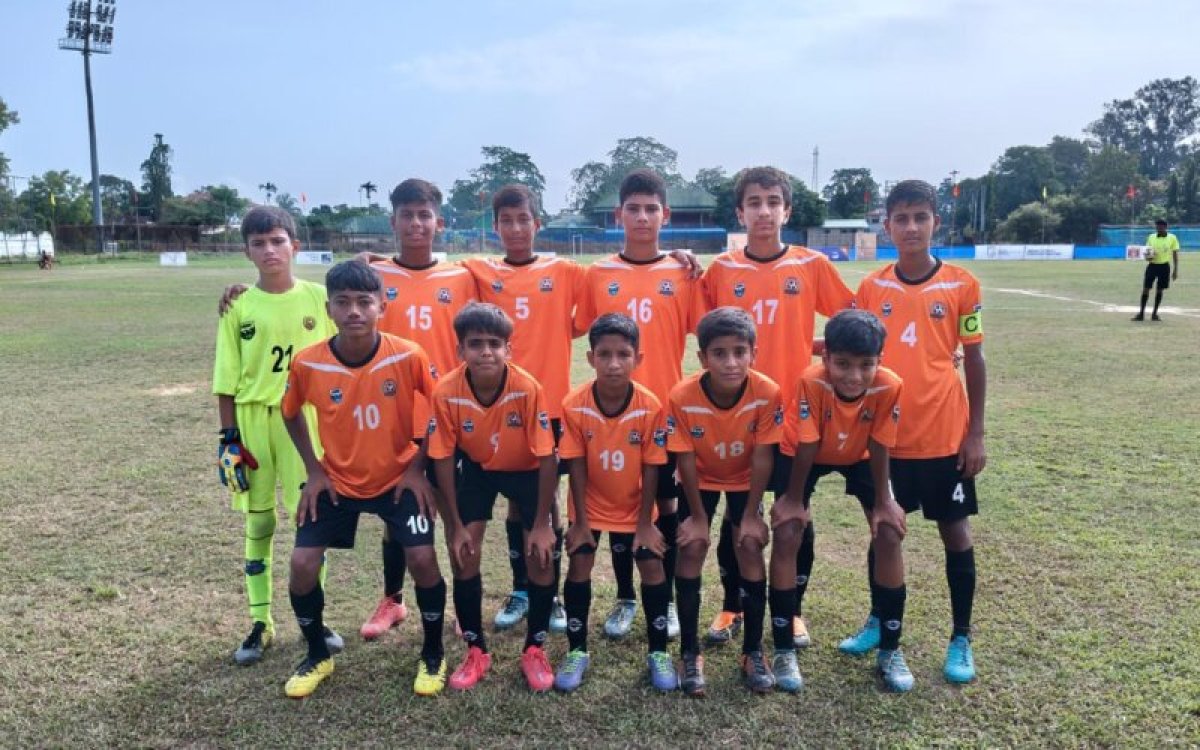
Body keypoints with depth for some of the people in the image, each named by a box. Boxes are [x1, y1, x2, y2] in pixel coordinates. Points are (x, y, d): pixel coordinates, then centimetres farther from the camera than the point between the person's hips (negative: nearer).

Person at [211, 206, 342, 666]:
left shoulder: (319, 297, -1)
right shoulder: (239, 307, -1)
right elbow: (227, 380, 2)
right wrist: (228, 436, -2)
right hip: (253, 421, 1)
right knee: (258, 521, 9)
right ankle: (261, 623, 22)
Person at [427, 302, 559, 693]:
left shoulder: (528, 388, -34)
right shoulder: (446, 392, -28)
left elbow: (547, 458, -25)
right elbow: (444, 459, -16)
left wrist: (542, 524, -20)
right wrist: (455, 526, -13)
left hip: (527, 470, -1)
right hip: (477, 468, 2)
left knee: (540, 555, -8)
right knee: (464, 555, -5)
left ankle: (535, 650, 13)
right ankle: (476, 651, 15)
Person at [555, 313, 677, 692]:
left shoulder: (651, 406, -24)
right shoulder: (574, 405, -24)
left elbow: (650, 468, -14)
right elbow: (576, 467, -15)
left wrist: (645, 522, -10)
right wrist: (581, 521, -11)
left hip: (635, 504, 0)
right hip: (591, 503, 0)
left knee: (652, 565, -4)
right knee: (580, 564, -6)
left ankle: (658, 652, 14)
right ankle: (577, 650, 12)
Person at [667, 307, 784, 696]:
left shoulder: (768, 393, -31)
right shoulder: (682, 397, -33)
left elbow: (762, 459, -21)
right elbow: (686, 461, -21)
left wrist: (751, 514, -15)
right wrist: (698, 516, -13)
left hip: (744, 480, 1)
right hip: (701, 480, 0)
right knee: (691, 550, -9)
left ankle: (753, 652, 11)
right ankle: (690, 653, 4)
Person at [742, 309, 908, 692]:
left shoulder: (888, 387, -33)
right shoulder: (811, 382, -38)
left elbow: (878, 449, -20)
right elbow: (806, 448, -28)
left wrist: (882, 502, -13)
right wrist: (793, 499, -18)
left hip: (858, 457, 2)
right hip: (805, 455, -2)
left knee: (889, 534, -9)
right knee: (787, 534, -14)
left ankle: (890, 650, 7)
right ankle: (784, 650, 0)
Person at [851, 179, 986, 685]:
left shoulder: (962, 285, -4)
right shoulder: (871, 288, 1)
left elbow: (974, 362, 0)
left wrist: (976, 433, -3)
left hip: (945, 435, -2)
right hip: (884, 433, 2)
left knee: (955, 531, 9)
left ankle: (961, 639, 23)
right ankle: (878, 623, 31)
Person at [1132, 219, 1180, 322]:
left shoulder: (1172, 238, -3)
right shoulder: (1151, 237, 2)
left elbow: (1175, 254, 1)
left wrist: (1175, 270, -2)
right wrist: (1147, 256, -14)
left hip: (1164, 266, -1)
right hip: (1152, 265, 1)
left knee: (1160, 290, 5)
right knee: (1145, 289, -3)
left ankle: (1155, 313, 15)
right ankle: (1141, 313, 2)